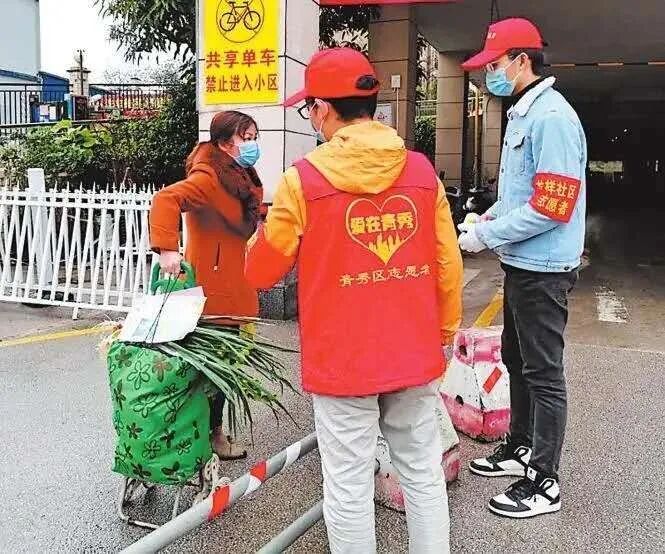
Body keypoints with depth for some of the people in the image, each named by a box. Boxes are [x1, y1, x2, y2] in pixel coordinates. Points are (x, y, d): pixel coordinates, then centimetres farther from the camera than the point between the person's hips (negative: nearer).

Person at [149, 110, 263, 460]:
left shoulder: (242, 179, 13)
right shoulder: (209, 178, -17)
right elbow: (166, 199, -32)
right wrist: (167, 248, -39)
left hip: (233, 289, 9)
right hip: (213, 290, -9)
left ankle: (212, 429, 30)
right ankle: (210, 435, 17)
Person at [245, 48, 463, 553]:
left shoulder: (303, 179, -12)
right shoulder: (422, 171, -1)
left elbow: (262, 273, -2)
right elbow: (448, 265, 4)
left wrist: (261, 237, 20)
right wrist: (444, 332, 18)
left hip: (342, 361, -4)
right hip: (415, 356, 4)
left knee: (349, 487, 10)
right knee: (424, 474, 18)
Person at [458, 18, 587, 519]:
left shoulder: (552, 117, -19)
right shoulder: (522, 113, 13)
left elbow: (551, 207, -24)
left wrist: (487, 236, -17)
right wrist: (489, 217, 7)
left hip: (542, 268, -10)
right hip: (522, 263, 10)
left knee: (543, 372, 0)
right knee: (517, 360, 20)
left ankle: (544, 483, 14)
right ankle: (521, 448, 37)